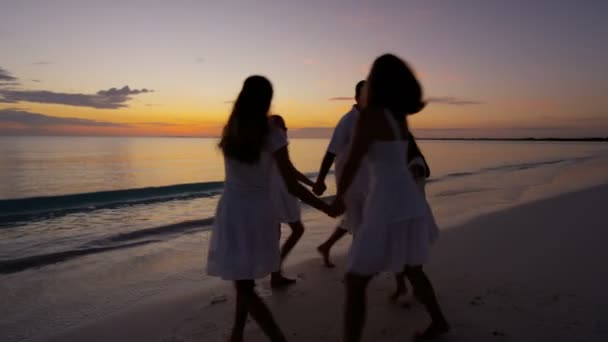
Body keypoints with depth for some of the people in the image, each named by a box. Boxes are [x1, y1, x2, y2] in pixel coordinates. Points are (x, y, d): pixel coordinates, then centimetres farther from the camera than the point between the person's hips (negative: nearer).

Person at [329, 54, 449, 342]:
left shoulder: (370, 115, -13)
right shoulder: (400, 115, 8)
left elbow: (352, 162, -11)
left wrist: (339, 197, 3)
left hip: (387, 206, -9)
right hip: (410, 201, 9)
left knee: (355, 283, -1)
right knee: (413, 270, 30)